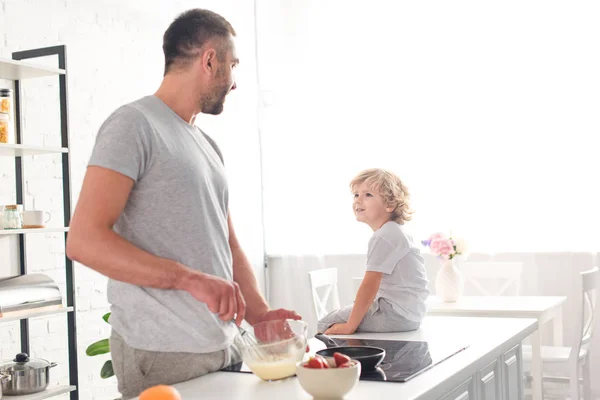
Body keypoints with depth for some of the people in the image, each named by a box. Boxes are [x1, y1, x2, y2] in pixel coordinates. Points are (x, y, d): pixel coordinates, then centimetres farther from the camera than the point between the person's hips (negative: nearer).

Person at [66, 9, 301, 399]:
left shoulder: (208, 146, 16)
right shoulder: (135, 123, -9)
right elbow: (84, 240, -19)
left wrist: (259, 314, 1)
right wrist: (190, 279, -26)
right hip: (162, 354, -8)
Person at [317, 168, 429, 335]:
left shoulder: (383, 237, -18)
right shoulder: (395, 231, 14)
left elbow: (369, 286, -21)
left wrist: (350, 326, -17)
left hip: (398, 315, -10)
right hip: (408, 312, 10)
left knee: (326, 324, -3)